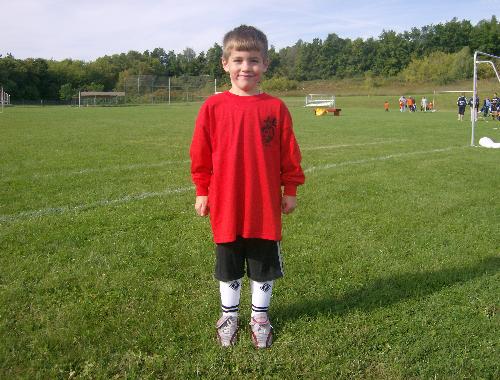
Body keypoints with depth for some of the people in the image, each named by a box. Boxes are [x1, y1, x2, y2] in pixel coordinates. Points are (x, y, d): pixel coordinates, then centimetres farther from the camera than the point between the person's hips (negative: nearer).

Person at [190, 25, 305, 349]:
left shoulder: (276, 107, -4)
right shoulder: (213, 107, -5)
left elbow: (289, 154, 2)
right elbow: (201, 154, 1)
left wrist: (290, 190, 4)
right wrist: (202, 192, 3)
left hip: (266, 206, 0)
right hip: (225, 205, 0)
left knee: (264, 267, 14)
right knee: (228, 268, 16)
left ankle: (260, 316, 34)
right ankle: (229, 314, 36)